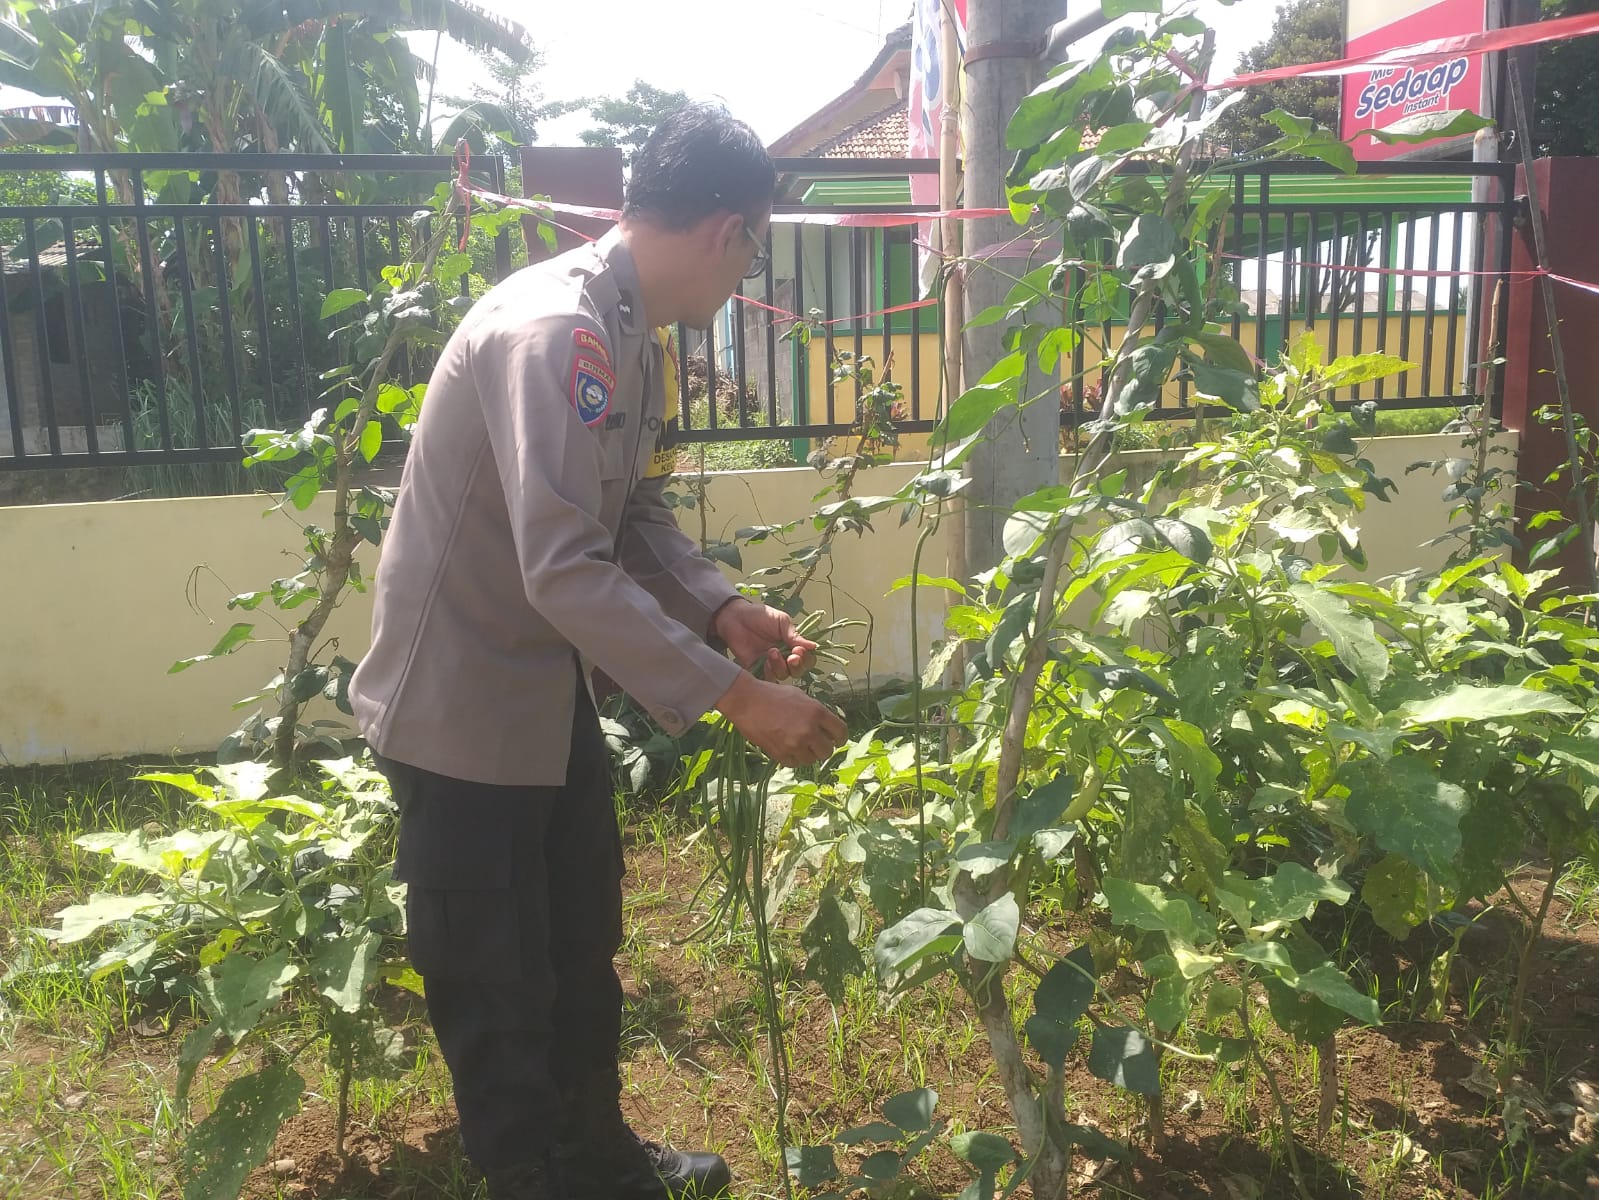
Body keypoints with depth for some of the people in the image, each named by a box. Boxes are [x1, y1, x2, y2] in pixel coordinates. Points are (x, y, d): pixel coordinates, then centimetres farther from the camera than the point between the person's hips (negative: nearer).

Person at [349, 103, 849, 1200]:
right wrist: (736, 696, -31)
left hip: (553, 691, 10)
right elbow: (564, 570, -34)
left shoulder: (630, 334, 5)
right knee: (499, 995, 8)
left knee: (584, 953, 23)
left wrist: (724, 610, -6)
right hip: (464, 707, -10)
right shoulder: (554, 331, -27)